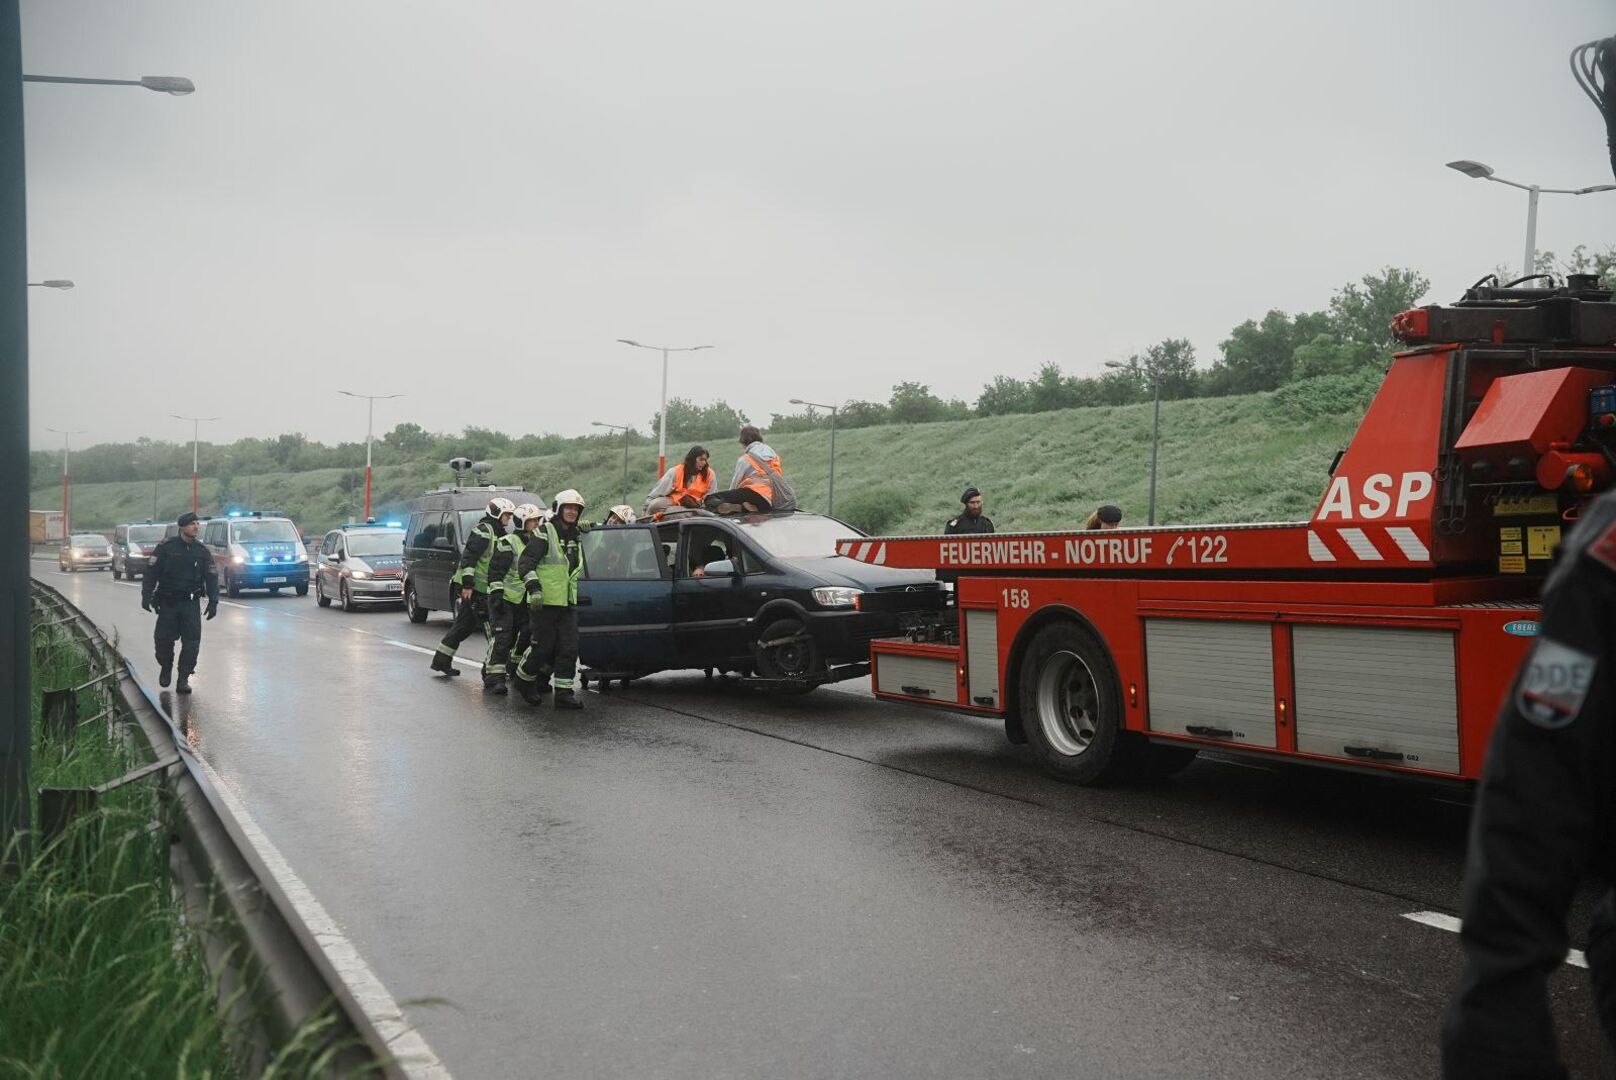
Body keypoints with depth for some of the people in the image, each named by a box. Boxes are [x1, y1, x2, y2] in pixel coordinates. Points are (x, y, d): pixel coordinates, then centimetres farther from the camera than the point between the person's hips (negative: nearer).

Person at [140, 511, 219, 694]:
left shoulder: (203, 552, 5)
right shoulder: (166, 547, -2)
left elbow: (212, 577, 7)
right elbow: (151, 572, -2)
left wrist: (213, 602, -1)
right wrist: (146, 595, -10)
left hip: (191, 603, 1)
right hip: (167, 602, -1)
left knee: (192, 641, -6)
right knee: (163, 639, 1)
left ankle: (184, 678, 3)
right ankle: (165, 668, 29)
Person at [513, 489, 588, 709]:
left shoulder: (577, 536, 16)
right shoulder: (545, 533, -7)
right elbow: (525, 563, -13)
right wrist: (533, 586, -22)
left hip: (569, 602, 7)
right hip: (545, 601, -7)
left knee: (569, 649, -1)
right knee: (543, 647, -3)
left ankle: (564, 692, 2)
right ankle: (523, 681, 19)